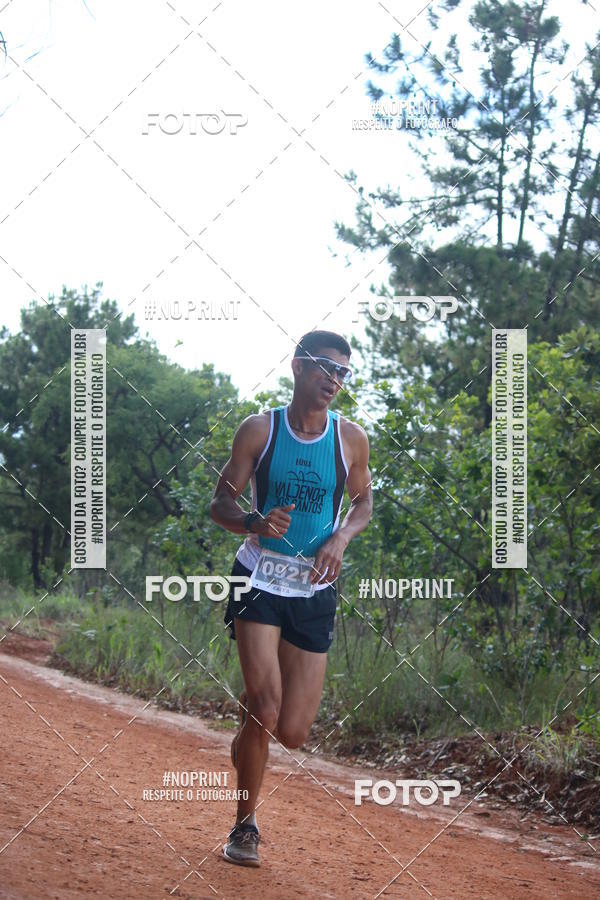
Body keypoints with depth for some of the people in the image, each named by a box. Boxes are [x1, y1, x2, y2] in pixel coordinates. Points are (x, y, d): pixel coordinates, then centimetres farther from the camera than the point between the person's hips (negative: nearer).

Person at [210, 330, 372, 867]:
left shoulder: (351, 439, 1)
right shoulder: (260, 430, -4)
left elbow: (364, 503, 15)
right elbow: (221, 502, 0)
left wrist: (340, 537, -7)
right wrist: (255, 524, -22)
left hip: (314, 590, 2)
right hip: (259, 581, -2)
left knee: (292, 733, -2)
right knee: (265, 705, -18)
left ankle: (249, 731, 37)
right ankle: (245, 824, 3)